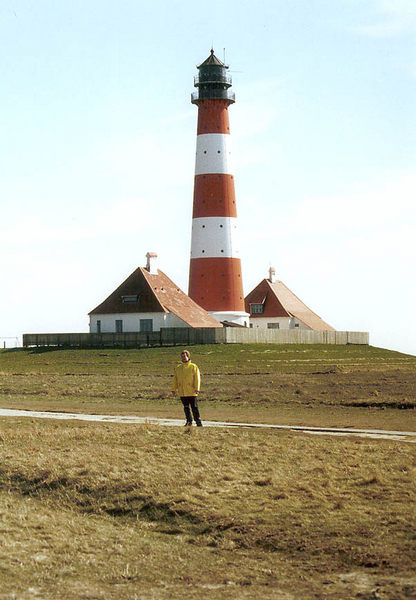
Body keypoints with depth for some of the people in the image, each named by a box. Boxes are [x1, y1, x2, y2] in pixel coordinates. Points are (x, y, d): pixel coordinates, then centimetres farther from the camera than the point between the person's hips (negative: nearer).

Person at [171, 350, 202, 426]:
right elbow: (175, 379, 16)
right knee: (186, 407, 8)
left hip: (191, 392, -4)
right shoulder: (178, 368, 12)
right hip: (182, 392, 4)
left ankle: (198, 421, 2)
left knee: (194, 407, -3)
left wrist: (197, 389, -14)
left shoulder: (193, 367, 0)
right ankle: (189, 421, 16)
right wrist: (174, 389, 10)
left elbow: (197, 378, -5)